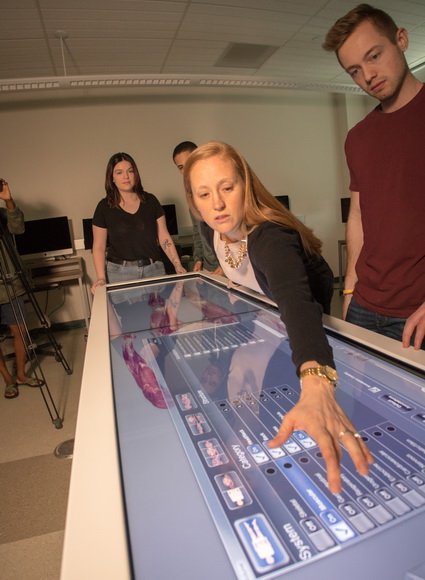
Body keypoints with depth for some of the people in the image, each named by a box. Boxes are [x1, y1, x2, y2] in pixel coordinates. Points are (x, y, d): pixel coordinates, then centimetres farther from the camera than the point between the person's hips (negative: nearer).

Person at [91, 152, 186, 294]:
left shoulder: (150, 201, 6)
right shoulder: (104, 207, 1)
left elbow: (164, 237, 6)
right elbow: (99, 247, 2)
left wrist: (178, 266, -3)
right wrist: (101, 277, -11)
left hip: (154, 269, 2)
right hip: (120, 272, -1)